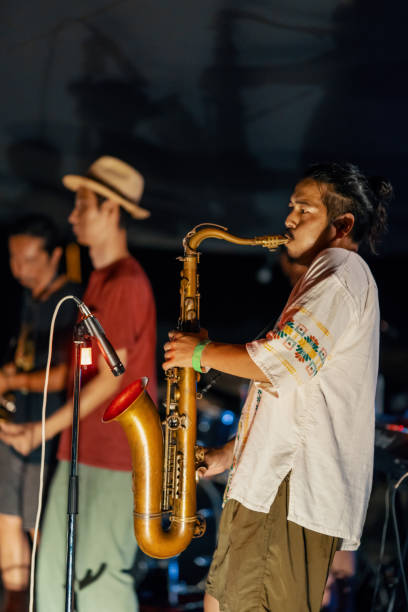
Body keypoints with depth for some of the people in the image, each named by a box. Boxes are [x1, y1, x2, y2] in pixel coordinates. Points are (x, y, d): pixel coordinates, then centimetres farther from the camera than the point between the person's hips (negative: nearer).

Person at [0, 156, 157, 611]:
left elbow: (111, 378, -17)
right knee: (55, 568, 9)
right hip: (82, 450, 10)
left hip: (116, 454, -9)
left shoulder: (125, 283, -15)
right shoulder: (99, 279, 16)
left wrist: (43, 431, -17)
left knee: (99, 572, -8)